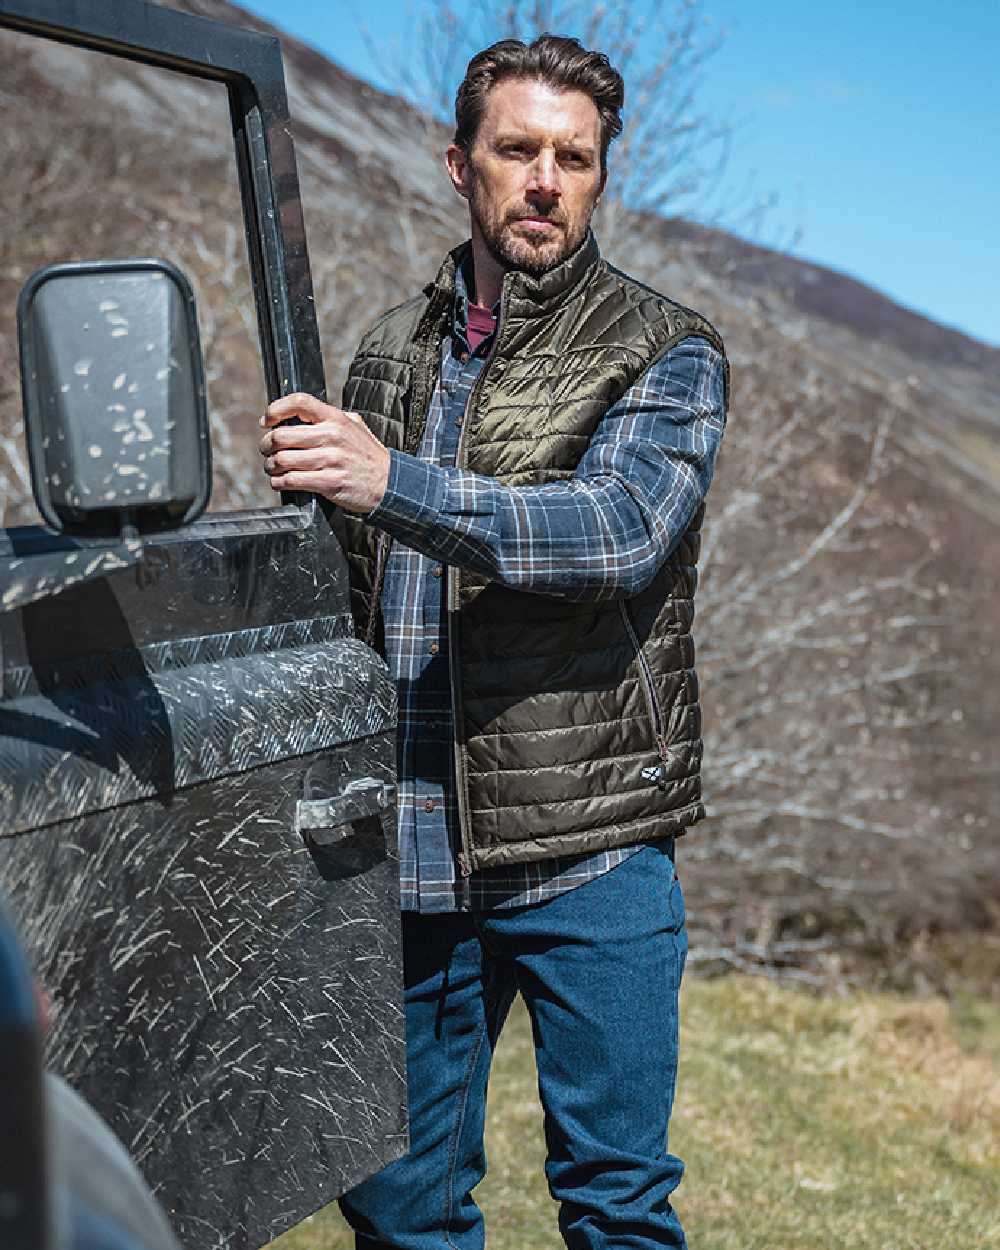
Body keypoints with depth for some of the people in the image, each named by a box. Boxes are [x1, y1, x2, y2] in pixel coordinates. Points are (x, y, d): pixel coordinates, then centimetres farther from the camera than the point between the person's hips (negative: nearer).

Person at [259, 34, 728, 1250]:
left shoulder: (666, 354, -3)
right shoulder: (388, 351, 12)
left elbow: (620, 532, -22)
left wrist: (395, 483, -31)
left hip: (586, 846, -4)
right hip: (408, 847, 4)